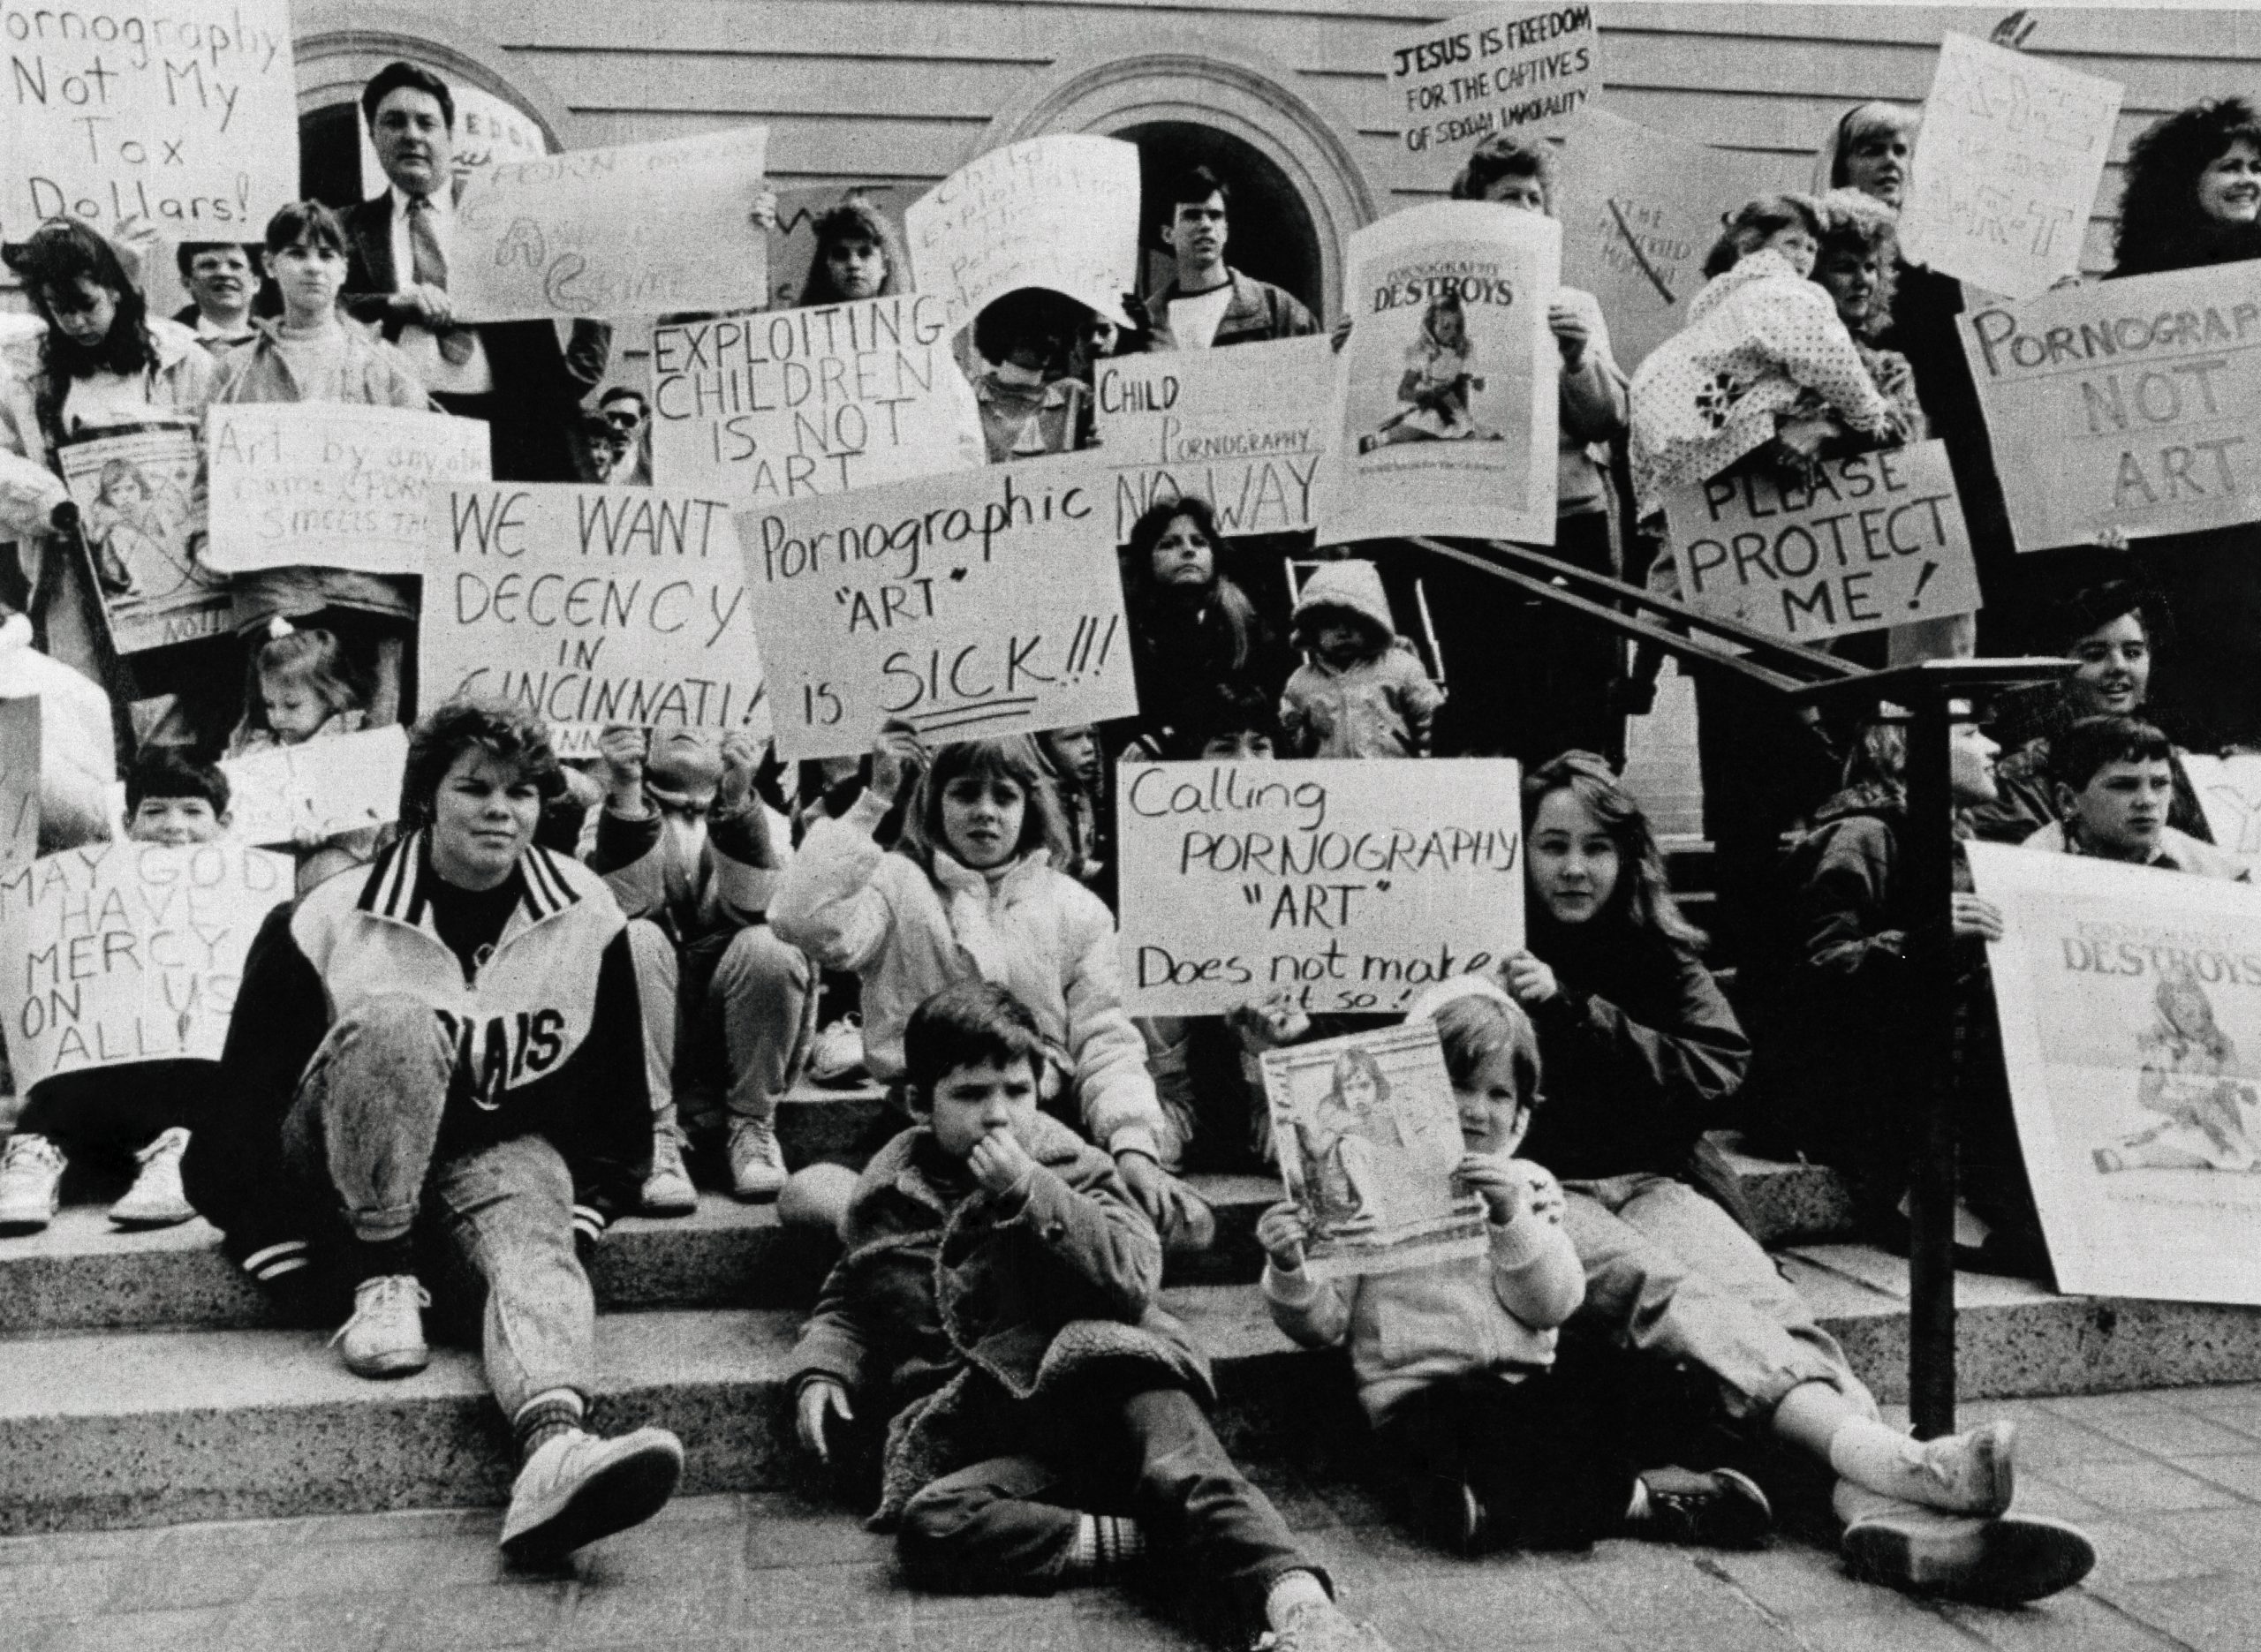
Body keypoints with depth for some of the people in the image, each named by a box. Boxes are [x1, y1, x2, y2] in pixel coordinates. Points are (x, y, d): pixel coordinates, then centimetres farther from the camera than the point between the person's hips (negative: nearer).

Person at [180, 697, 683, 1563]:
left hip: (501, 1148, 2)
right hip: (338, 1161, -1)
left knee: (534, 1246, -34)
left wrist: (578, 1219, 0)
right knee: (397, 1022, -32)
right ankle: (383, 1284, -27)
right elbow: (247, 1093, -8)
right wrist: (286, 1261, -11)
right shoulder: (328, 921, -11)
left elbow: (617, 1096, 6)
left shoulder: (585, 914, -4)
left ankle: (554, 1450, -58)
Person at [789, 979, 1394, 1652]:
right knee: (925, 1524, -32)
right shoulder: (885, 1196, 16)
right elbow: (847, 1302, 32)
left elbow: (1132, 1281, -5)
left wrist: (1031, 1193, -13)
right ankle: (1144, 1539, -32)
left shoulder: (1066, 1164, 9)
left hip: (1100, 1391, -2)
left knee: (1185, 1466, -36)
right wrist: (821, 1371, 10)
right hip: (980, 1437, 2)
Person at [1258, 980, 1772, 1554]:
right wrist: (1291, 1272, -19)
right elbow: (1322, 1324, 2)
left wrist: (1511, 1218, -12)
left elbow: (1551, 1304, 2)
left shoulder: (1529, 1187, 16)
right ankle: (1627, 1502, -25)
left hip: (1526, 1385, 2)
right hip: (1420, 1393, -2)